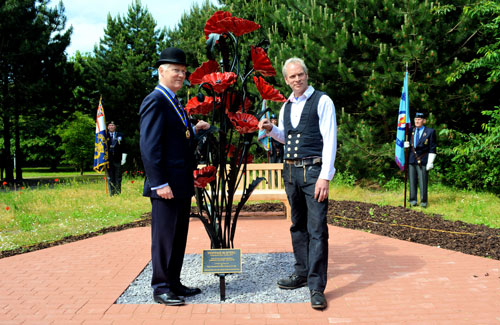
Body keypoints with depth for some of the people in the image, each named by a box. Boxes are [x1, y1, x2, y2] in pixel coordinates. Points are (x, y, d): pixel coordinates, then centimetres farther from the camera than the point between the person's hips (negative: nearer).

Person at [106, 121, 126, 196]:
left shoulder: (120, 135, 9)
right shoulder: (105, 136, 8)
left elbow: (123, 148, 6)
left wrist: (123, 158, -1)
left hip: (118, 160, 0)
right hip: (108, 160, 0)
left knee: (118, 178, 4)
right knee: (110, 178, 2)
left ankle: (118, 193, 11)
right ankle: (111, 194, 8)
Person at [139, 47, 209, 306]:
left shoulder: (174, 102, 18)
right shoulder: (155, 101, -12)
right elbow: (149, 146, -19)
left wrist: (193, 130, 11)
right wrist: (160, 184, -22)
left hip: (182, 185, 10)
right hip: (166, 186, -10)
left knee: (179, 237, 16)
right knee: (164, 237, 2)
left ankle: (174, 283, 28)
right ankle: (161, 288, 15)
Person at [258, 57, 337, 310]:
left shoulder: (322, 101, -4)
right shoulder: (286, 106, 16)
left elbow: (330, 140, -11)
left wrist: (325, 176, -19)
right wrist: (271, 129, 8)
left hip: (313, 170, -7)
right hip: (290, 170, 7)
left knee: (317, 229, -8)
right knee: (298, 225, 13)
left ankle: (317, 287, -3)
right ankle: (302, 273, 26)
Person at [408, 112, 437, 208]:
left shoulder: (430, 131, -1)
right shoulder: (411, 130, 11)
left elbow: (432, 149, -3)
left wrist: (430, 162, -8)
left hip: (423, 161, -4)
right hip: (411, 160, 4)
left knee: (423, 182, -2)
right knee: (412, 181, 7)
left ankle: (423, 201, 9)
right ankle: (413, 200, 15)